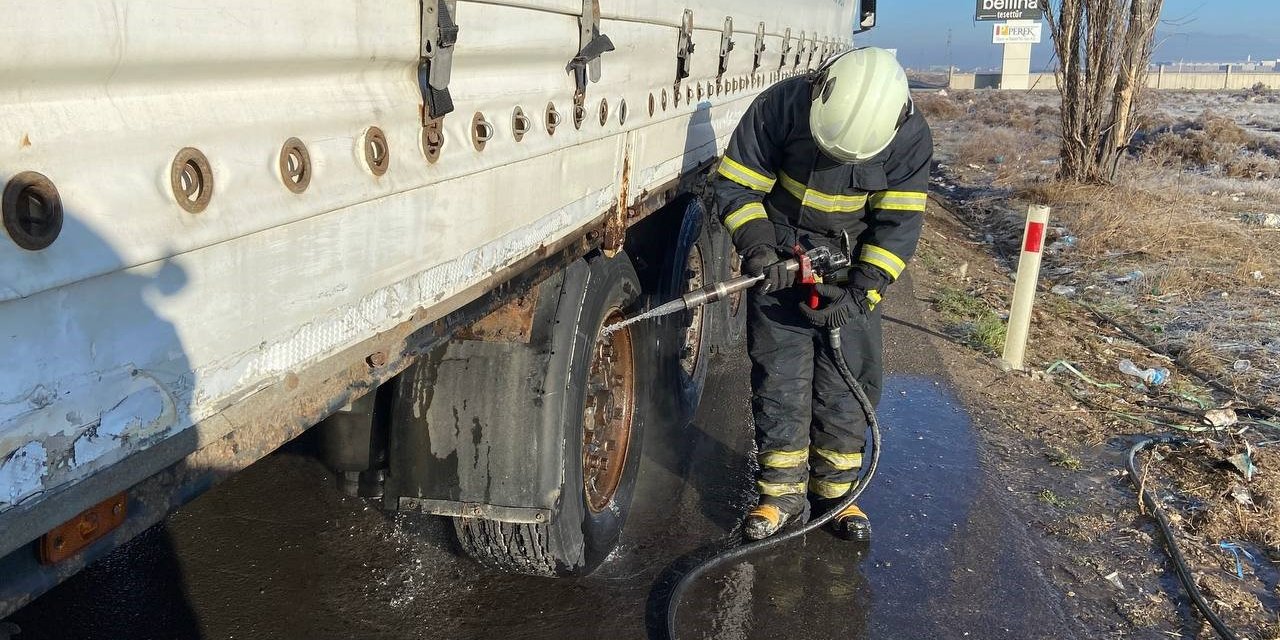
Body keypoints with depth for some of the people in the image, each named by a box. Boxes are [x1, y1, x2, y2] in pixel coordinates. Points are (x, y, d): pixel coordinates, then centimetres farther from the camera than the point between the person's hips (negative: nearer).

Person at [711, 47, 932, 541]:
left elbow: (899, 224, -13)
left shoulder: (910, 138, -17)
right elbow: (734, 185, -13)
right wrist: (759, 249, -26)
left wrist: (861, 293, -23)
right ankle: (782, 491, 12)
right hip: (780, 262, -1)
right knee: (780, 376, -2)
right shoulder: (780, 107, -21)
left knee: (849, 380, 3)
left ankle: (836, 491, 19)